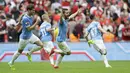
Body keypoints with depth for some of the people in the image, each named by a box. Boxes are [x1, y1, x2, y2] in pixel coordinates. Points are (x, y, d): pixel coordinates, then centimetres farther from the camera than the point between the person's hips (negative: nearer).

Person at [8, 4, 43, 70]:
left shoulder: (31, 16, -2)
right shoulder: (25, 18, -30)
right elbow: (29, 29, -29)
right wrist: (37, 22, -28)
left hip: (30, 35, 8)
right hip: (24, 37, -8)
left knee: (41, 45, -4)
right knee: (19, 51, 9)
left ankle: (29, 53, 15)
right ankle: (11, 63, 28)